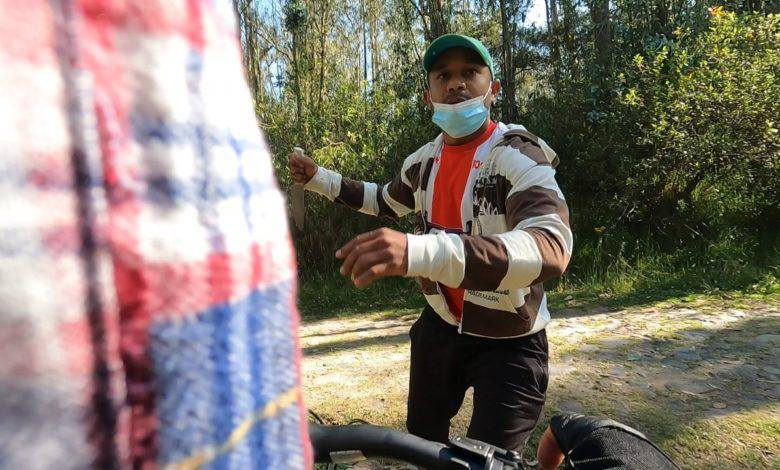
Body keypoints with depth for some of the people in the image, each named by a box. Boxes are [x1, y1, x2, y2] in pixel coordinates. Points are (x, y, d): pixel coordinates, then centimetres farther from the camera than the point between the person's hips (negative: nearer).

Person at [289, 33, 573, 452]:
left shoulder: (519, 156, -23)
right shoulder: (425, 159, -2)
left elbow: (551, 247, -42)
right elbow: (388, 202, 21)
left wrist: (421, 251, -57)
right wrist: (320, 179, 10)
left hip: (507, 342, -6)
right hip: (440, 325, 6)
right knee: (421, 436, 23)